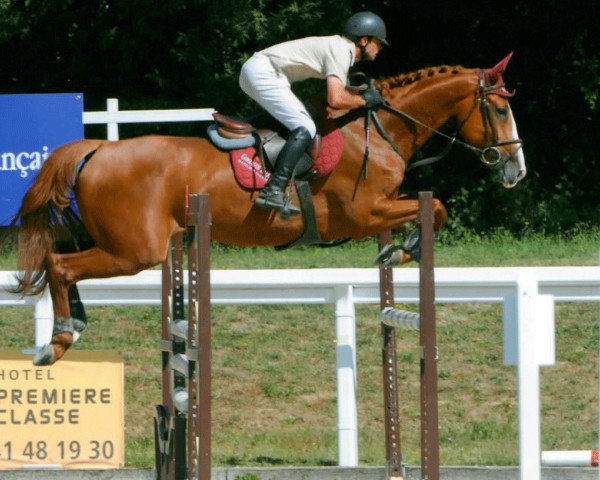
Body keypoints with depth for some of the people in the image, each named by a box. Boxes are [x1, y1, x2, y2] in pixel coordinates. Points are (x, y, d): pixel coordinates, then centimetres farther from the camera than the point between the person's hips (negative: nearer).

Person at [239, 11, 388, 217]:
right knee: (305, 129, -17)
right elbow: (336, 99, -22)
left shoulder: (340, 46, 20)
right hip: (262, 72, -11)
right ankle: (273, 192, -30)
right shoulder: (341, 51, -12)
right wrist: (364, 100, -6)